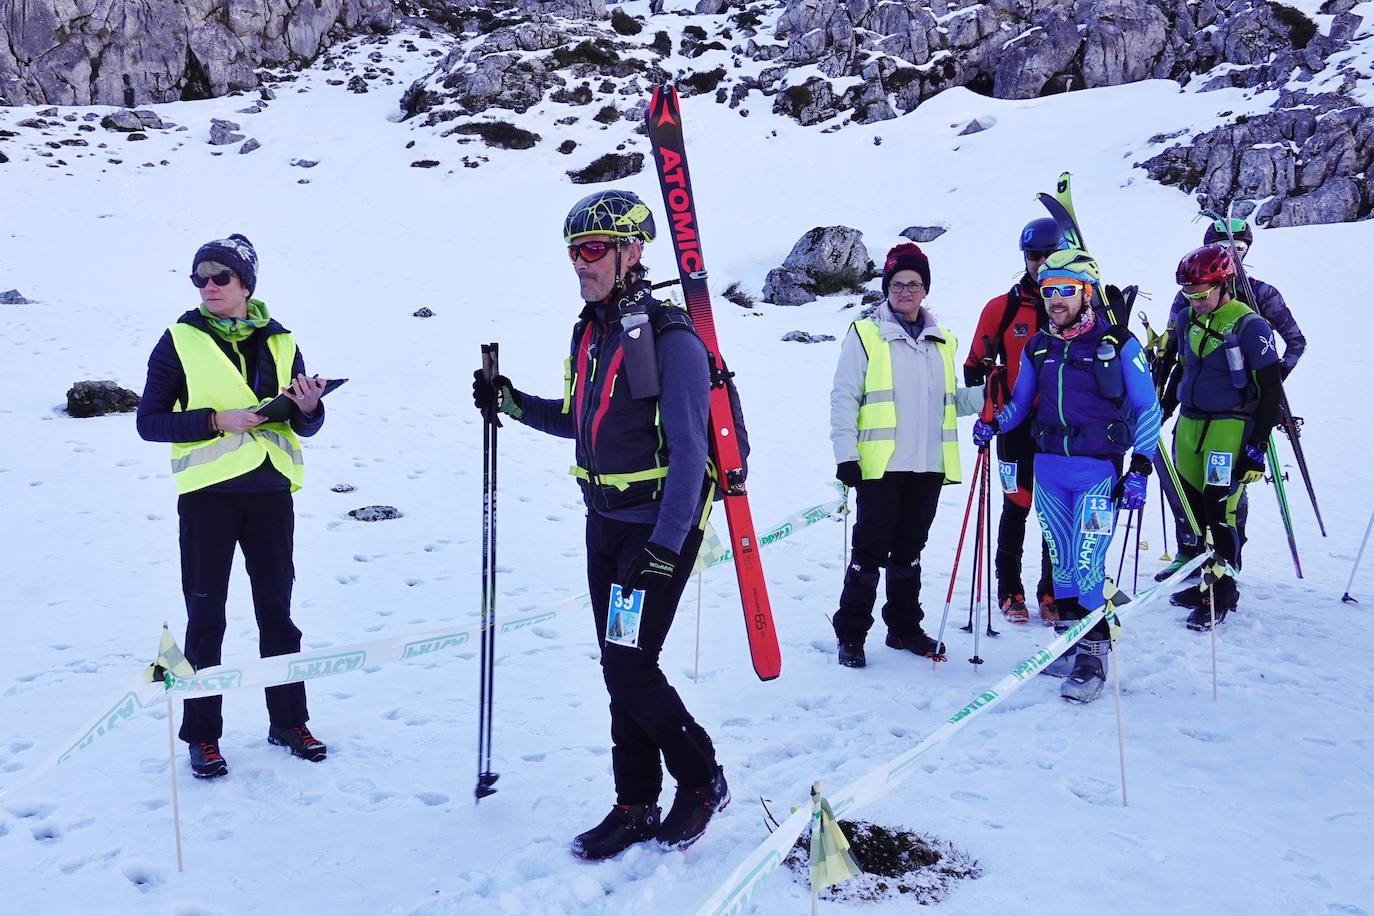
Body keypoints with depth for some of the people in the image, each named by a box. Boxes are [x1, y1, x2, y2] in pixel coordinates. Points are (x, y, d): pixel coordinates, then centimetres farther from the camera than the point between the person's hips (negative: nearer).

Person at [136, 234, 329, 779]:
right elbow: (149, 421, -4)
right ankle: (202, 735, 17)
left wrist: (307, 408, -11)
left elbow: (306, 426, 11)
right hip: (208, 494, -2)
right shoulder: (180, 341, 0)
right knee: (206, 617, 5)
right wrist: (217, 420, -16)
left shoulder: (279, 342, 7)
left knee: (277, 611, 11)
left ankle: (289, 721, 23)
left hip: (271, 492, 3)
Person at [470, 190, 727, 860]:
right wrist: (512, 403, 6)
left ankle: (703, 782, 17)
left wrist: (664, 547, -22)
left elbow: (688, 451, -19)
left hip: (660, 528, -8)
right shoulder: (589, 331, 9)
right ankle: (636, 807, 23)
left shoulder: (670, 338, -16)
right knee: (619, 668, 11)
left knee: (630, 668, -6)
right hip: (604, 522, 8)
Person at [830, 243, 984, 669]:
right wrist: (845, 454, -12)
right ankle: (850, 634, 8)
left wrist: (985, 396, 5)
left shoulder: (941, 342, 15)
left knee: (909, 550, 14)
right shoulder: (865, 335, -1)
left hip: (928, 466, 5)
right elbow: (844, 398, -4)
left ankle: (904, 627, 26)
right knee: (870, 550, -2)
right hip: (880, 465, -5)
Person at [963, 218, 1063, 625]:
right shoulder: (1001, 308, 1)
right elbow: (976, 363, 5)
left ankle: (1052, 592, 18)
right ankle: (1010, 591, 16)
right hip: (1016, 424, -1)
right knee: (1016, 506, 4)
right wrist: (985, 411, -7)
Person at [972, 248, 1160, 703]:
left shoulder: (1119, 344, -4)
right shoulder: (1037, 348, 9)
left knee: (1086, 563, -9)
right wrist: (993, 424, -1)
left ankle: (1094, 653, 4)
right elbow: (1020, 403, 19)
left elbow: (1148, 409, -1)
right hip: (1048, 468, 4)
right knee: (1062, 561, 9)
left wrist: (1139, 469, -8)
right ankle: (1071, 642, 22)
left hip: (1099, 470, -4)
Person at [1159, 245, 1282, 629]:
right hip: (1189, 424, 7)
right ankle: (1203, 581, 23)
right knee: (1191, 506, 9)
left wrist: (1257, 444, -12)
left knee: (1219, 510, -8)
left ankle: (1222, 594, 4)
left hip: (1230, 428, -6)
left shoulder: (1250, 326, -11)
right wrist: (1163, 410, 21)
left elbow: (1271, 390, -9)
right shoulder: (1188, 320, 8)